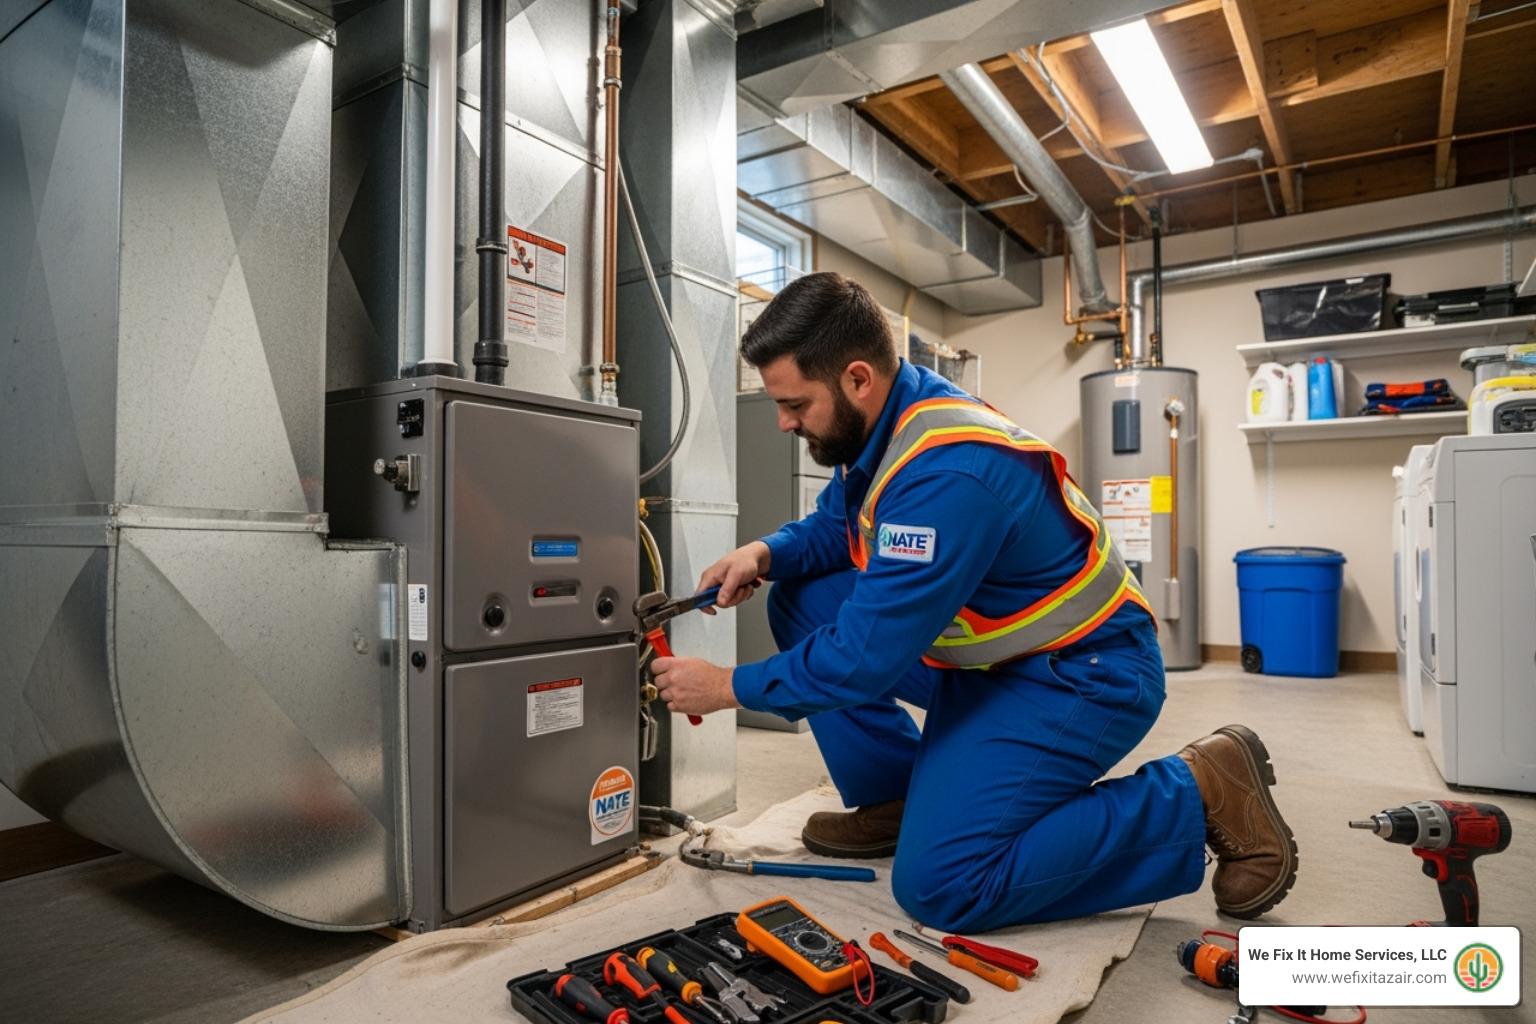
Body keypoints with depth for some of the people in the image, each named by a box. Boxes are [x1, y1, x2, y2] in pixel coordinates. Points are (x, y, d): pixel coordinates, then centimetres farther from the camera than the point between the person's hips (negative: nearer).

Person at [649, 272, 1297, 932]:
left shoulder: (945, 473, -31)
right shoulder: (884, 423, -2)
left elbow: (868, 655, -28)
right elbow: (835, 525, 14)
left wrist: (729, 687, -16)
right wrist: (766, 553, -8)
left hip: (1080, 677, -9)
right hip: (986, 656, 9)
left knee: (939, 887, -19)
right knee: (802, 599, 2)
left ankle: (1199, 795, -3)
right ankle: (893, 802, 12)